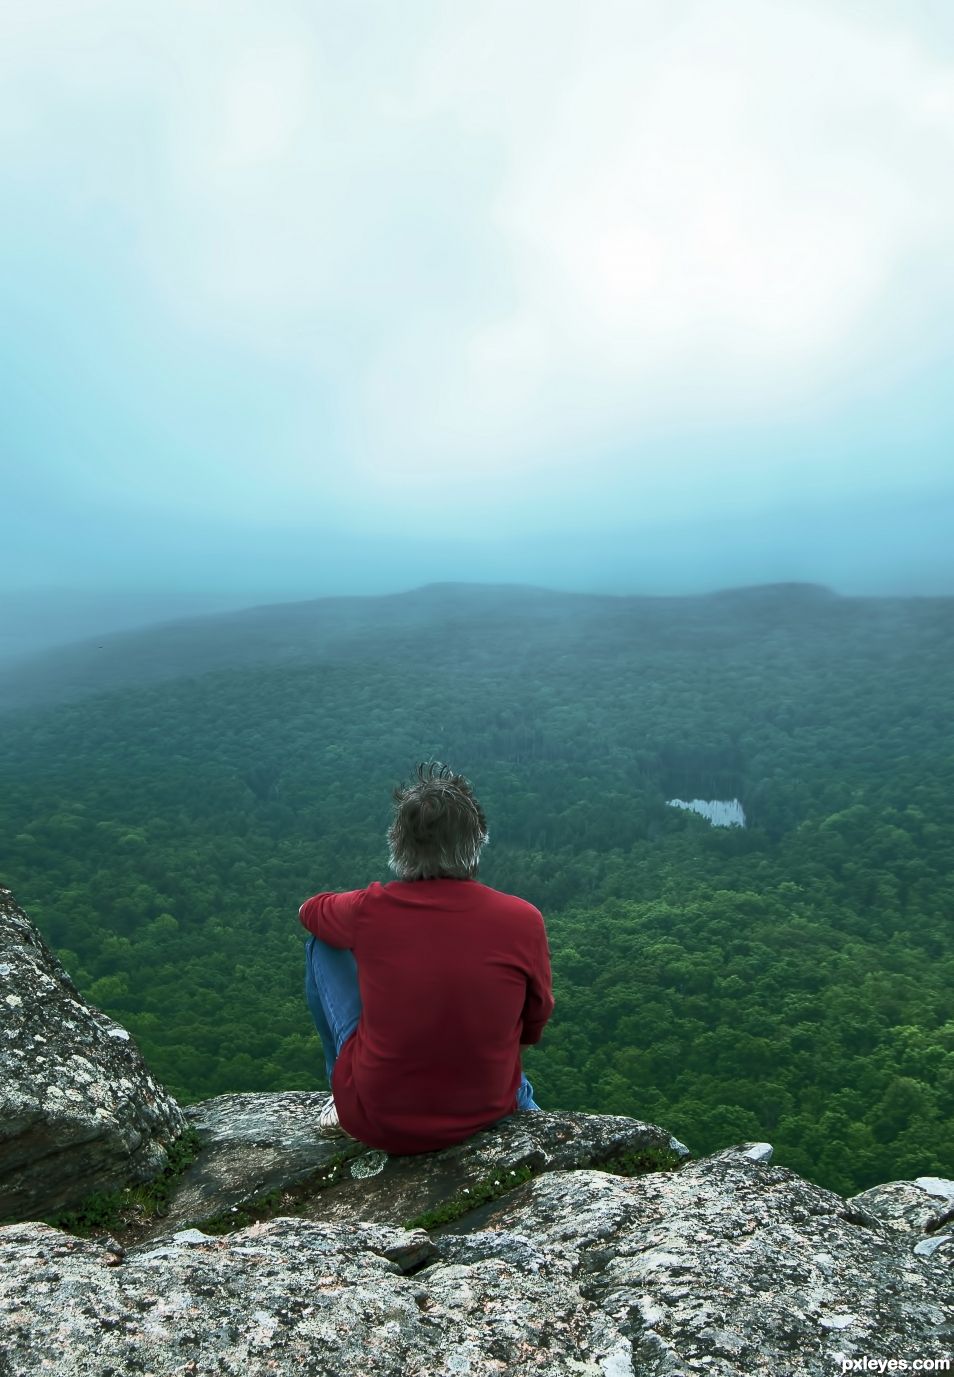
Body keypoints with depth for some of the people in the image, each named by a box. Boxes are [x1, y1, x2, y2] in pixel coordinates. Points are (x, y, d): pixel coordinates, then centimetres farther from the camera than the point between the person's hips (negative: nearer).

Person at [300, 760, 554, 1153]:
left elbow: (309, 910, 8)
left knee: (322, 943, 14)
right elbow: (535, 1021, 1)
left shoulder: (370, 910, -17)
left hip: (377, 1123, -1)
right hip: (485, 1111, 2)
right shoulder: (523, 920, -16)